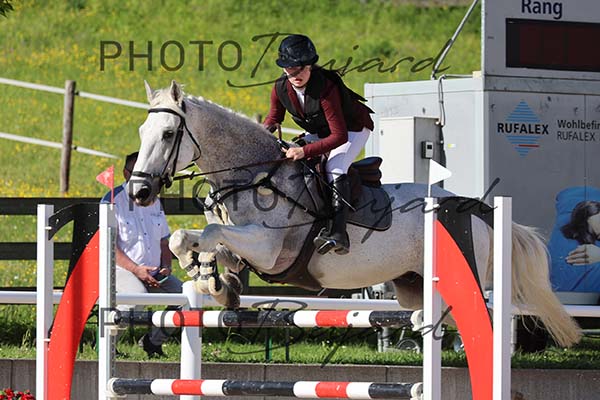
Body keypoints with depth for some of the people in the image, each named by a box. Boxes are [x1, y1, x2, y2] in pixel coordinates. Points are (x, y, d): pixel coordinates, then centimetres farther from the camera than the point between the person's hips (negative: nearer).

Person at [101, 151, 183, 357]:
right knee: (137, 295, -36)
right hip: (122, 269, -7)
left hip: (154, 273, 7)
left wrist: (166, 267, 1)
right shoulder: (113, 201, -6)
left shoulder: (154, 203, 16)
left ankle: (153, 341, 7)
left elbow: (164, 242, 22)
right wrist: (135, 269, -21)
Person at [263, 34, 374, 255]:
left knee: (335, 169, -30)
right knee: (287, 160, -3)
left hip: (353, 128, -8)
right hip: (318, 131, 8)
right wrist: (267, 128, -20)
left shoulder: (326, 88, -38)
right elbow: (275, 116, 5)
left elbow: (339, 136, -39)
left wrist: (305, 151, -46)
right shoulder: (281, 88, -18)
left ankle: (338, 233, -40)